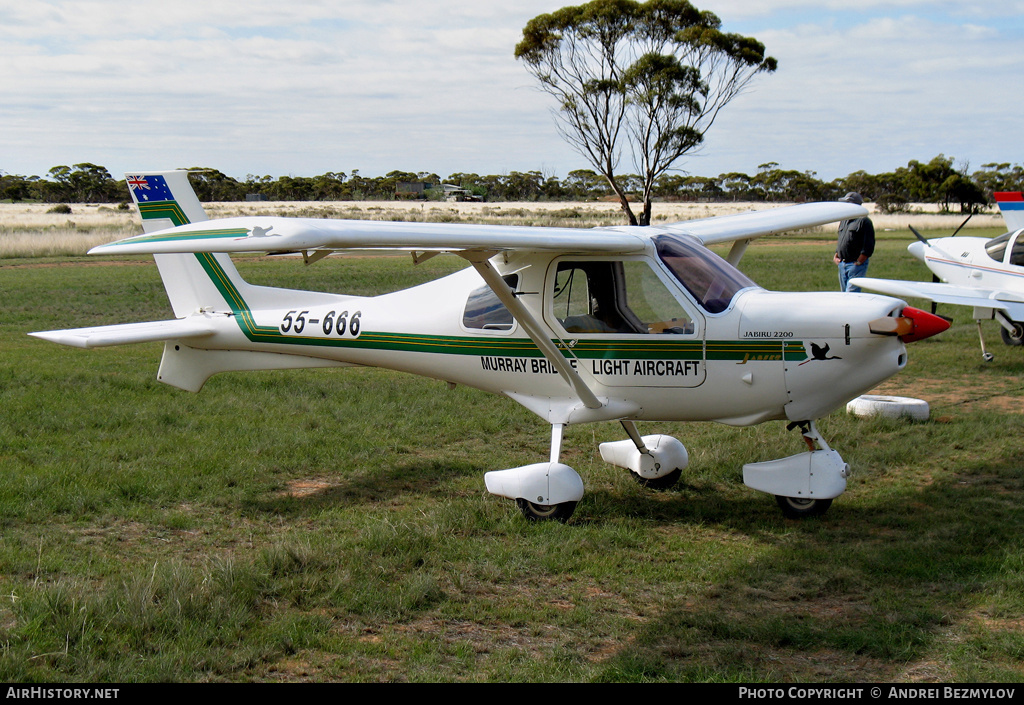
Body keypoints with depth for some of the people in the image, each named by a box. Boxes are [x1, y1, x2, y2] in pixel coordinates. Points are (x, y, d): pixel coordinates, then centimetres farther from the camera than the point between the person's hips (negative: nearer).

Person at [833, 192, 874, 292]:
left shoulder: (864, 221, -8)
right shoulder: (844, 221, 18)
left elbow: (868, 247, -13)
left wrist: (858, 262, -16)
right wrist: (836, 255, 12)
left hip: (856, 264, -8)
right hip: (842, 264, 8)